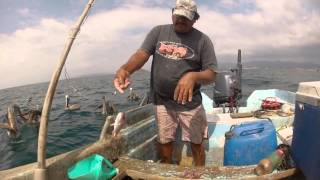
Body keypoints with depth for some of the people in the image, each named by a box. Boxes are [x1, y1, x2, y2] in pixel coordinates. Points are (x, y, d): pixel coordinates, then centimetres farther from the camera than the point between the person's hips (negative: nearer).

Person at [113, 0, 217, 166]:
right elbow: (141, 54, -8)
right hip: (161, 101, 2)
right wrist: (125, 69, -30)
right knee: (164, 141, 14)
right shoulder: (158, 32, 3)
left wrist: (194, 76, -31)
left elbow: (211, 74, -9)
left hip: (189, 102, -1)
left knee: (196, 143, 11)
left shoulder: (202, 40, -4)